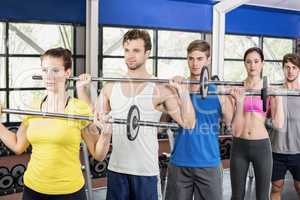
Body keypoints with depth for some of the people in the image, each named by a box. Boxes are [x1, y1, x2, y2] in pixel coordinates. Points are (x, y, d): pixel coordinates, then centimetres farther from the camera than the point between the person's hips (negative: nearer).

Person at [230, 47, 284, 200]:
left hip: (261, 145, 0)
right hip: (239, 145, 0)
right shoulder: (236, 89, 0)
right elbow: (234, 126, -4)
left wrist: (278, 97, -10)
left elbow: (278, 124, -5)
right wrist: (239, 101, -16)